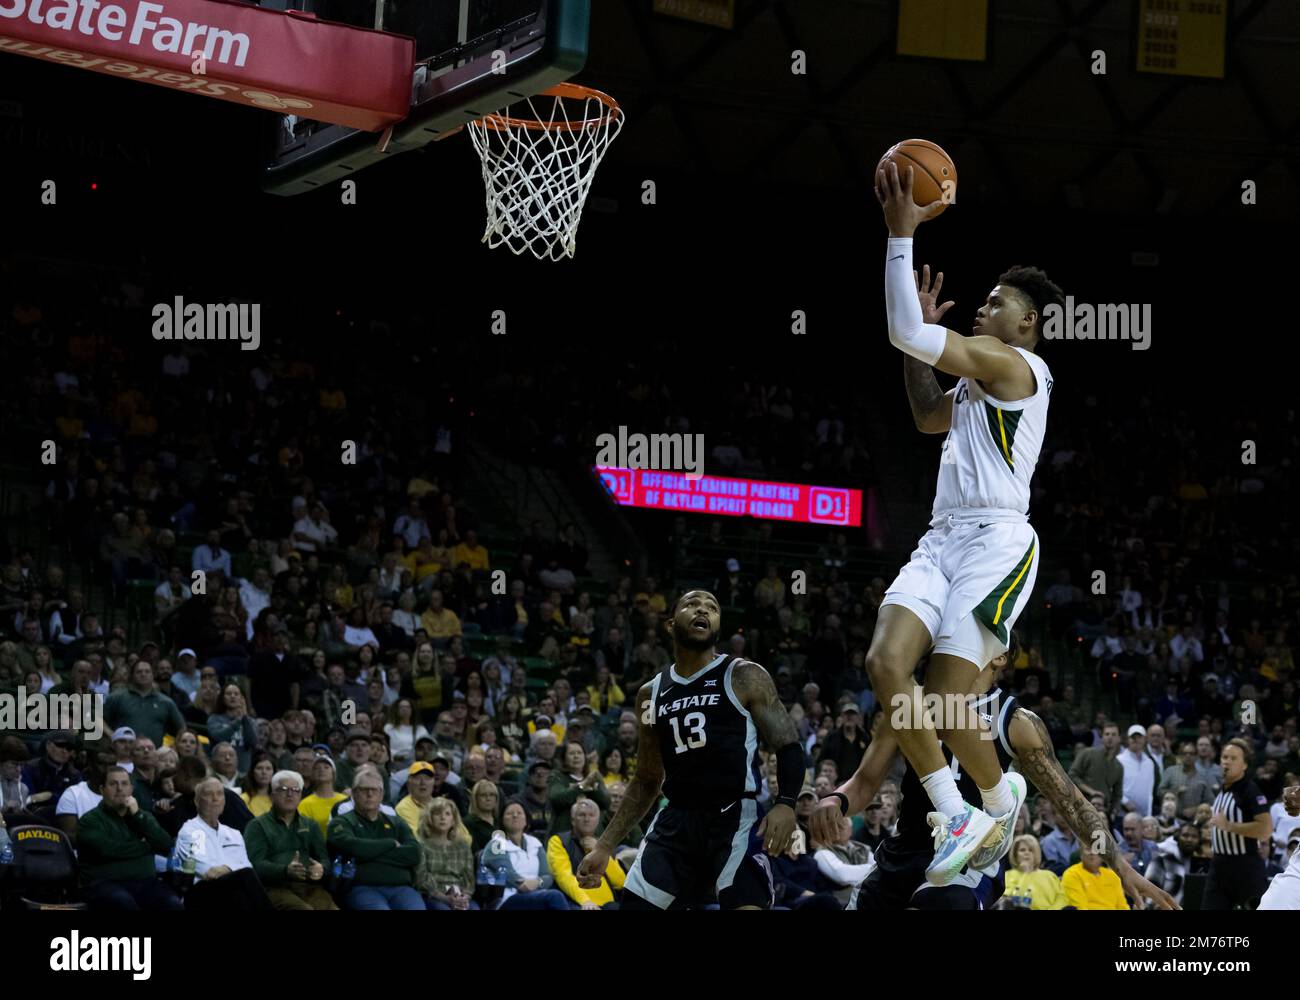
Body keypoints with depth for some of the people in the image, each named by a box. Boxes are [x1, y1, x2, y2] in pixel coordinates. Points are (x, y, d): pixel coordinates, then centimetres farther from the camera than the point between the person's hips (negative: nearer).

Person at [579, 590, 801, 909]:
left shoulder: (745, 677, 0)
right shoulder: (650, 693, 15)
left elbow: (788, 747, -3)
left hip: (734, 818, -5)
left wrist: (785, 804, -23)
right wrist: (605, 847, 15)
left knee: (746, 905, -24)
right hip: (675, 822, 5)